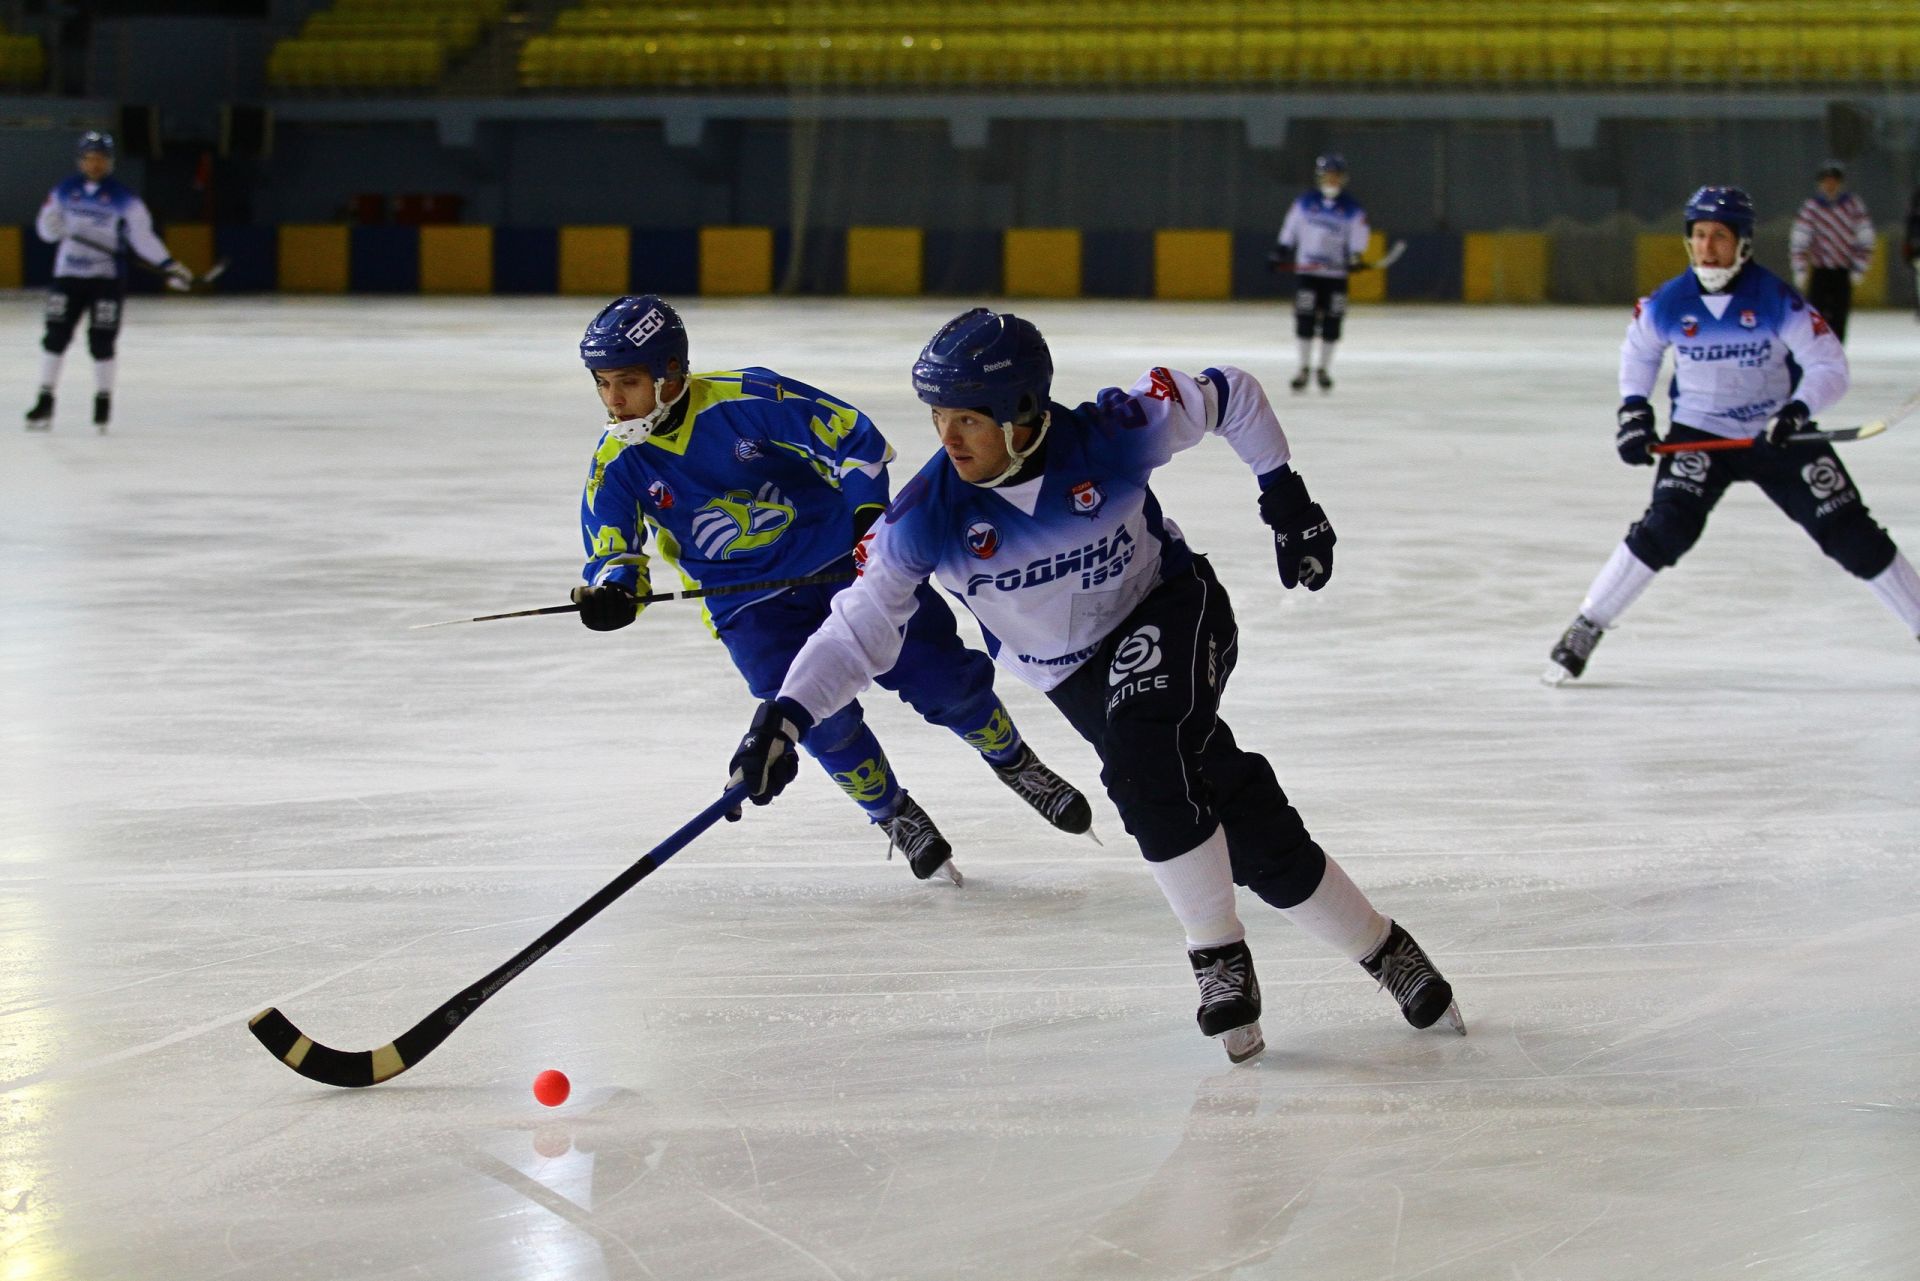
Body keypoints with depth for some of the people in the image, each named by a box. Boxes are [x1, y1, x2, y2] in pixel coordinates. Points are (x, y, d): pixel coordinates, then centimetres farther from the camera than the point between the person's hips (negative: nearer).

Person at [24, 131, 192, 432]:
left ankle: (103, 400, 13)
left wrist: (170, 266, -12)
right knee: (55, 336, -1)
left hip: (107, 279, -3)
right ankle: (45, 402, 5)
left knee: (101, 340, -3)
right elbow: (46, 228, 12)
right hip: (68, 274, 3)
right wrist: (51, 225, -12)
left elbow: (142, 235, -4)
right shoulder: (64, 192, 5)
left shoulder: (123, 198, -4)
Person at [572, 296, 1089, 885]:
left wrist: (870, 514, -23)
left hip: (844, 561, -2)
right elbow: (612, 546, -5)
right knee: (823, 719, -15)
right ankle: (896, 818, 11)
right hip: (750, 605, 2)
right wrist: (612, 589, -27)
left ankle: (1016, 765, 24)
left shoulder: (749, 399, -20)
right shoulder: (618, 463, -11)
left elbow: (852, 435, -14)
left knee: (940, 676, -3)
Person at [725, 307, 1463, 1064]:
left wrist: (1284, 498, -2)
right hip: (1076, 673, 3)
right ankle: (1381, 952, 9)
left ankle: (1219, 956, -11)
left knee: (1141, 758, -30)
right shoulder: (927, 518, -21)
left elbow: (1230, 397, -9)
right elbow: (860, 629, -16)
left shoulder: (1113, 436, -25)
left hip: (1171, 611, -3)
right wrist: (786, 717, -29)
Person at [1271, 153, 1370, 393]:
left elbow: (1358, 237, -4)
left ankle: (1323, 369, 12)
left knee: (1331, 323, 1)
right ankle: (1304, 368, 6)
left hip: (1335, 274, -1)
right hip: (1306, 270, 1)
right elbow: (1290, 229, 13)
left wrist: (1354, 256, -21)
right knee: (1305, 319, -3)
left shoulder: (1352, 209, -1)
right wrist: (1281, 250, 10)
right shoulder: (1305, 203, 5)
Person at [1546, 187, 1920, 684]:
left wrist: (1797, 411, -32)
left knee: (1849, 533, -3)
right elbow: (1638, 350, 12)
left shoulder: (1777, 300, -17)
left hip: (1779, 434, 0)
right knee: (1666, 528, -20)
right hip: (1700, 433, 0)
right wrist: (1634, 411, 1)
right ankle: (1583, 632, -12)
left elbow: (1829, 366, -16)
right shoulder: (1666, 304, -9)